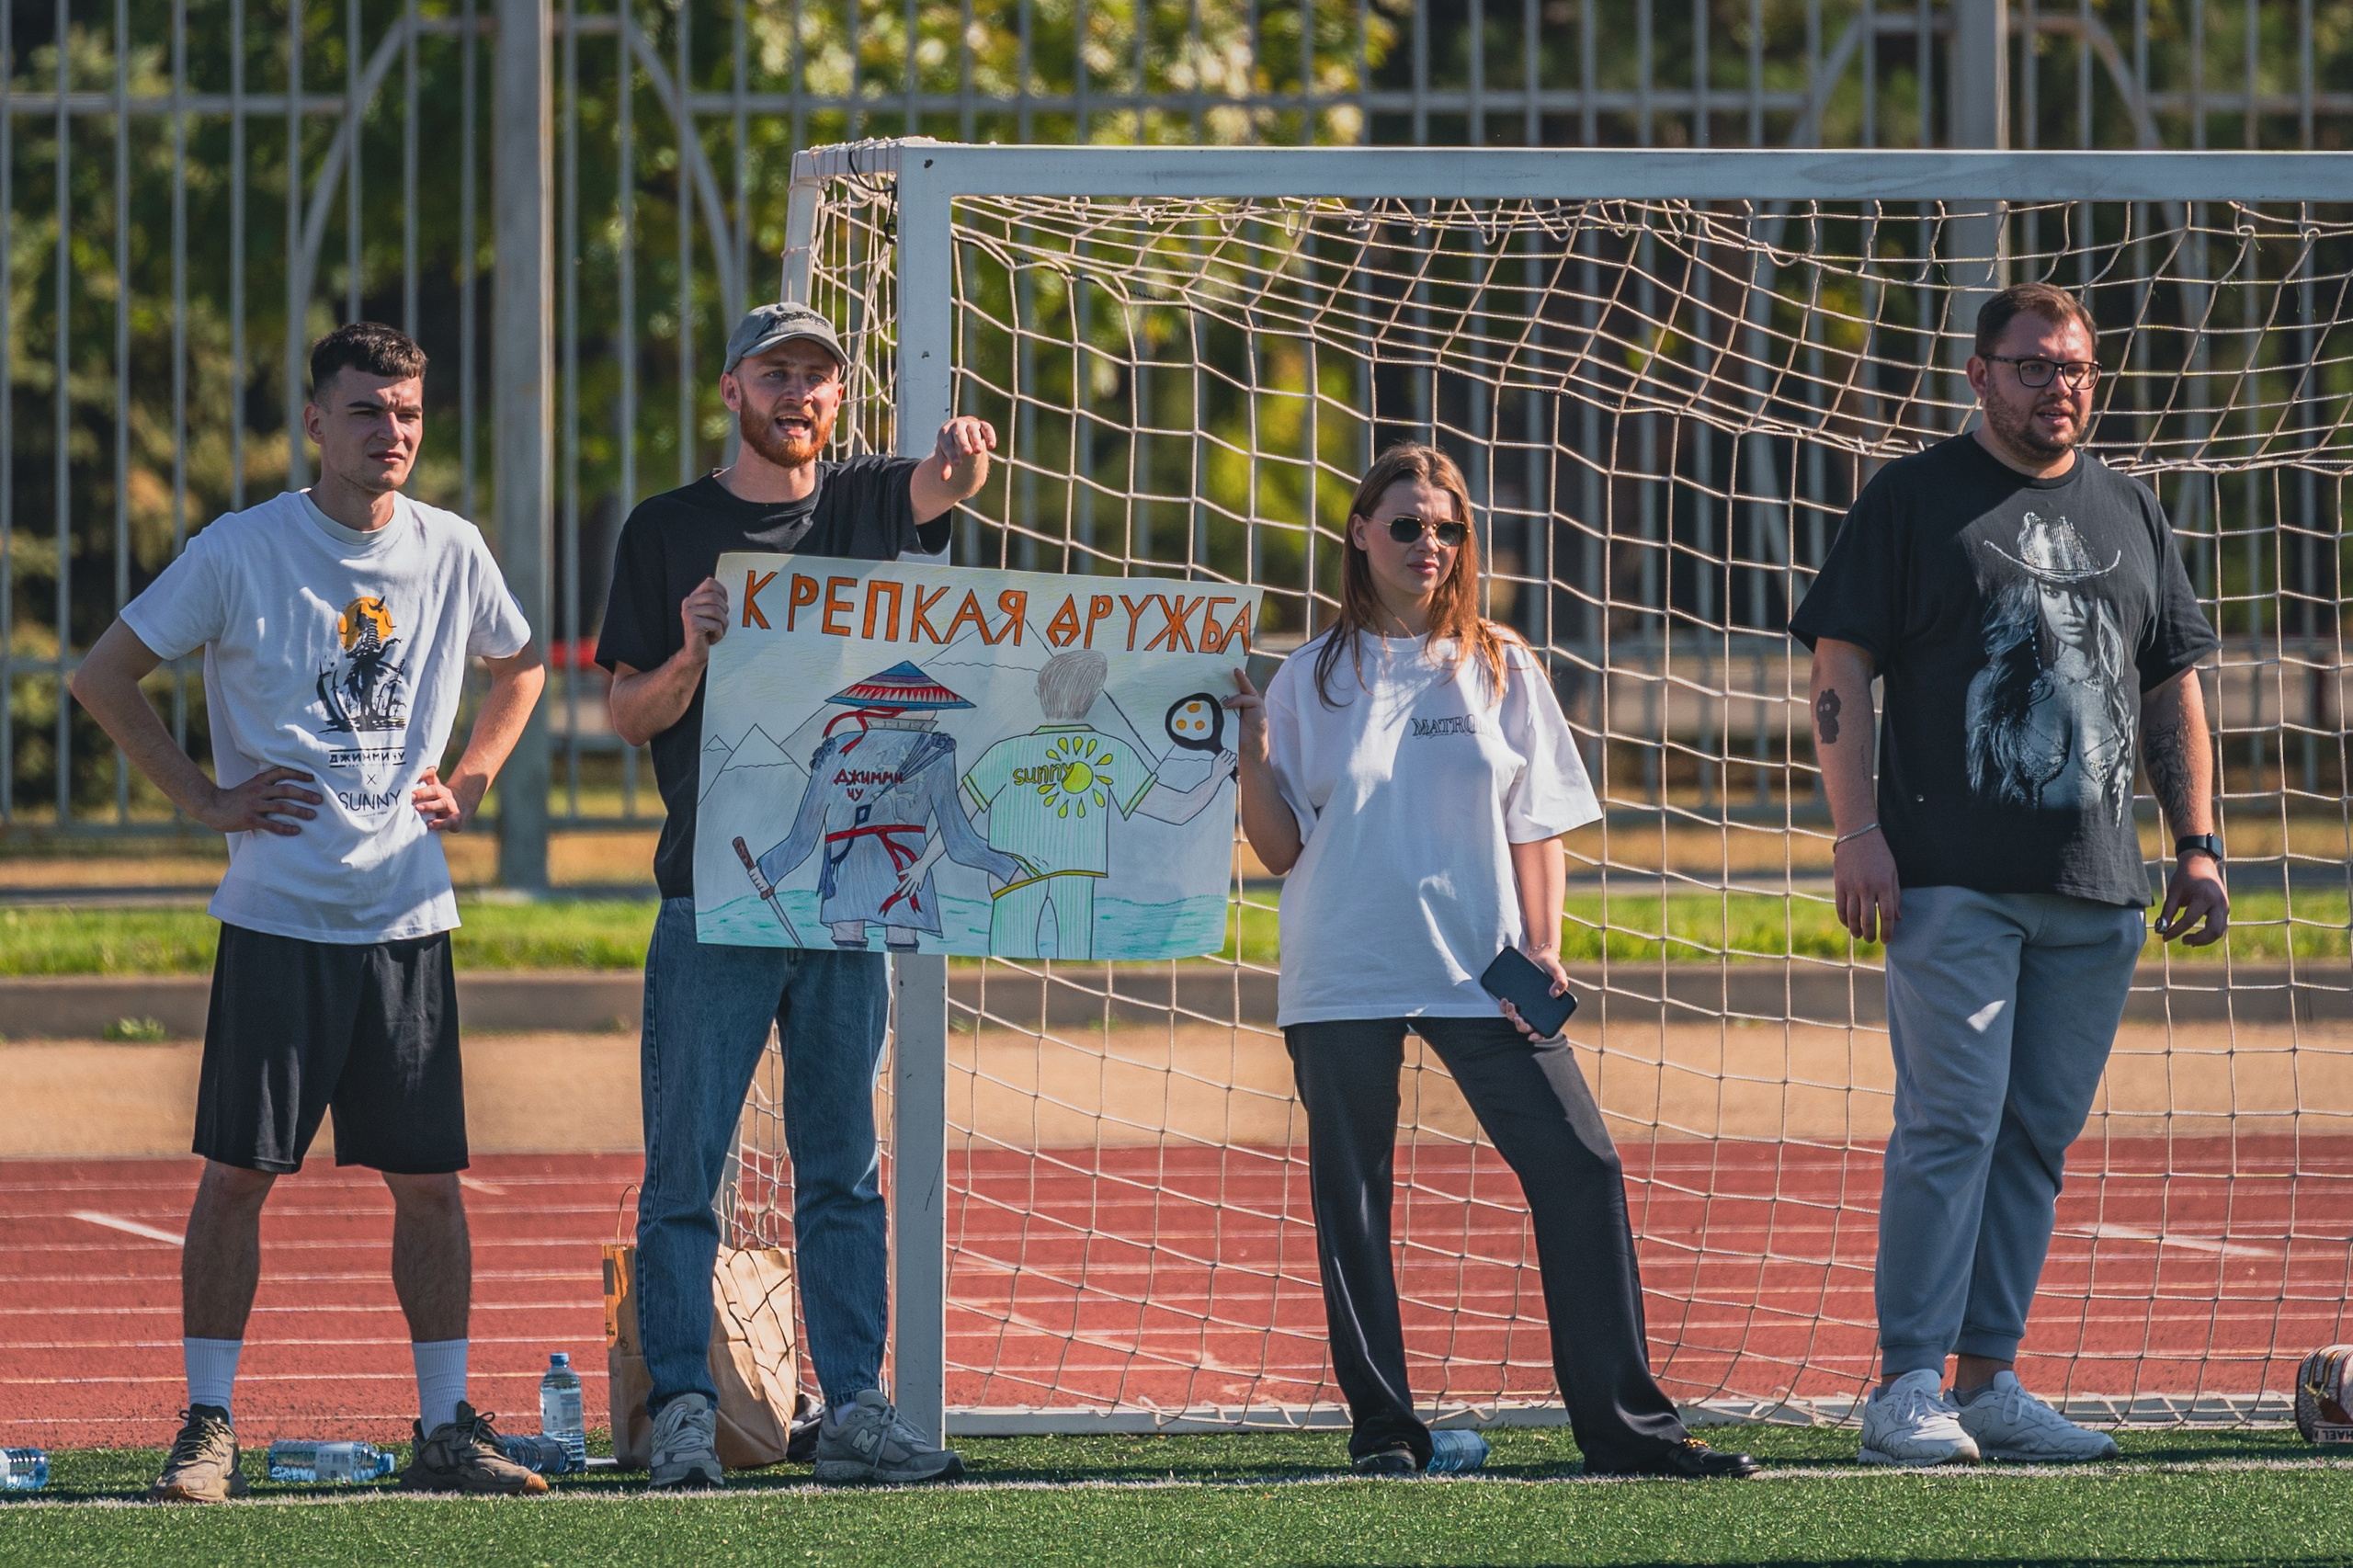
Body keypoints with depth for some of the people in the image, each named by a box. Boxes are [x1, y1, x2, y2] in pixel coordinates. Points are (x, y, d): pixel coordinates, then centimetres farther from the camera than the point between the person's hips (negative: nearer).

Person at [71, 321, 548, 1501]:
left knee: (428, 1178, 3)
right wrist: (205, 798, -3)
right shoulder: (241, 552, -5)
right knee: (237, 1173, -3)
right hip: (278, 917, -3)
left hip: (409, 918, 3)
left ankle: (446, 1427, 10)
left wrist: (467, 785, 13)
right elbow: (103, 676, 2)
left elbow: (518, 666, 27)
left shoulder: (451, 552, 7)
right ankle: (208, 1428, 2)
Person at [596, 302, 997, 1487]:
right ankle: (682, 1412, -3)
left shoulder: (864, 503, 11)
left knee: (844, 1168, 5)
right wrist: (693, 655, -17)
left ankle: (854, 1410, 6)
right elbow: (630, 717, 4)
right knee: (686, 1167, -4)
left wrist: (960, 460, -34)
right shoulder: (668, 531, 5)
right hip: (712, 895, -3)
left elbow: (938, 493, -11)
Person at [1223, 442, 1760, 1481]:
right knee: (1351, 1203, 0)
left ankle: (1623, 1423, -5)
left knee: (1581, 1174, -8)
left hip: (1484, 975, 1)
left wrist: (1540, 948, -2)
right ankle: (1381, 1426, 10)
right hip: (1342, 980, -1)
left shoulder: (1501, 672, 10)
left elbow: (1539, 826, 10)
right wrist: (1250, 743, -7)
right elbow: (1279, 849, 5)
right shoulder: (1313, 681, 6)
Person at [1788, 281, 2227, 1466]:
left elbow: (2172, 692, 21)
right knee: (1950, 1128, -11)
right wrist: (1858, 832, -11)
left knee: (2038, 1139, 5)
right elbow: (1840, 668, -1)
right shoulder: (1913, 499, 4)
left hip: (2096, 889, 5)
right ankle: (1907, 1388, -11)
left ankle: (1988, 1380, 9)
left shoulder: (2127, 513, 18)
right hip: (1953, 880, -5)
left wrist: (2196, 847, 11)